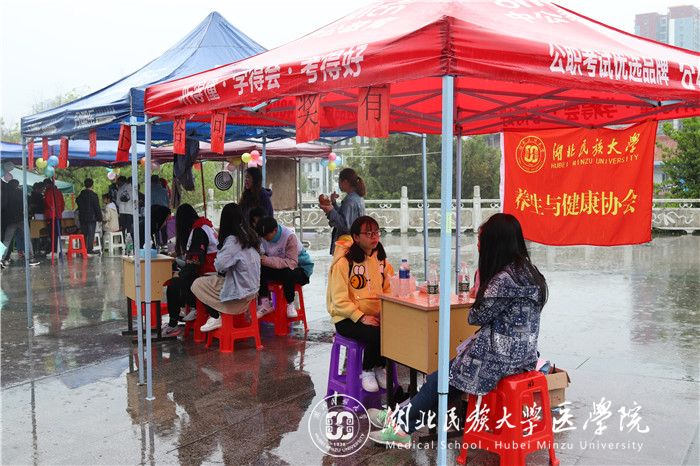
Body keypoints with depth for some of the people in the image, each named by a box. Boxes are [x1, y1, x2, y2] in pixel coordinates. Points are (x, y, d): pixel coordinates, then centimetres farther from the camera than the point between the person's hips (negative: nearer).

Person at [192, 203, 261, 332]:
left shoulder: (233, 239, -20)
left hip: (240, 291, -8)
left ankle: (216, 317, 5)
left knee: (197, 284, 6)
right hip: (251, 287, 8)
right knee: (206, 279, 21)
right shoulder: (250, 234, 4)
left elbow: (219, 265, -25)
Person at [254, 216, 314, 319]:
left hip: (300, 268, -5)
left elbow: (292, 262, -34)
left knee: (286, 272, -38)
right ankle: (265, 304, -9)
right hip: (278, 268, 5)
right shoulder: (263, 236, -10)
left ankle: (290, 304, -15)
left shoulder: (290, 236, -27)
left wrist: (267, 260, -43)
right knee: (259, 270, -23)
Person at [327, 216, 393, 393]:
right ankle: (367, 371, -2)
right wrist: (361, 317, -22)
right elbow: (339, 300, -12)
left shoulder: (381, 260, 13)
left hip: (376, 316, 6)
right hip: (348, 319, -5)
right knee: (376, 335, -31)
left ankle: (381, 367, 2)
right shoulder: (344, 262, -8)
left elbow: (388, 290, 15)